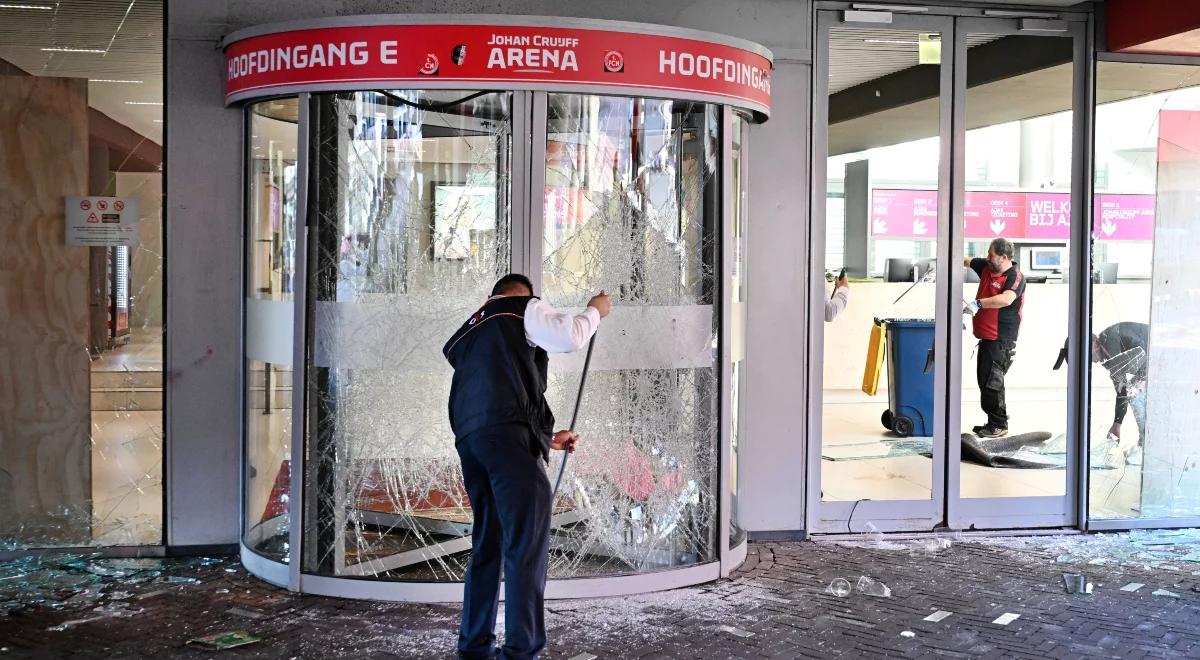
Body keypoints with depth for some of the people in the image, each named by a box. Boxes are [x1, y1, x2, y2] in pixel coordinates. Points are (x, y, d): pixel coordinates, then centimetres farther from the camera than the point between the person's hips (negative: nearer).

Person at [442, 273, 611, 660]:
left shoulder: (470, 332, 34)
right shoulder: (523, 308, 12)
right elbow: (570, 338, -7)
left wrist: (547, 438, 35)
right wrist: (594, 311, 14)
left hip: (469, 438, 8)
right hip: (507, 435, -8)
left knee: (487, 544, 16)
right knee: (528, 544, -6)